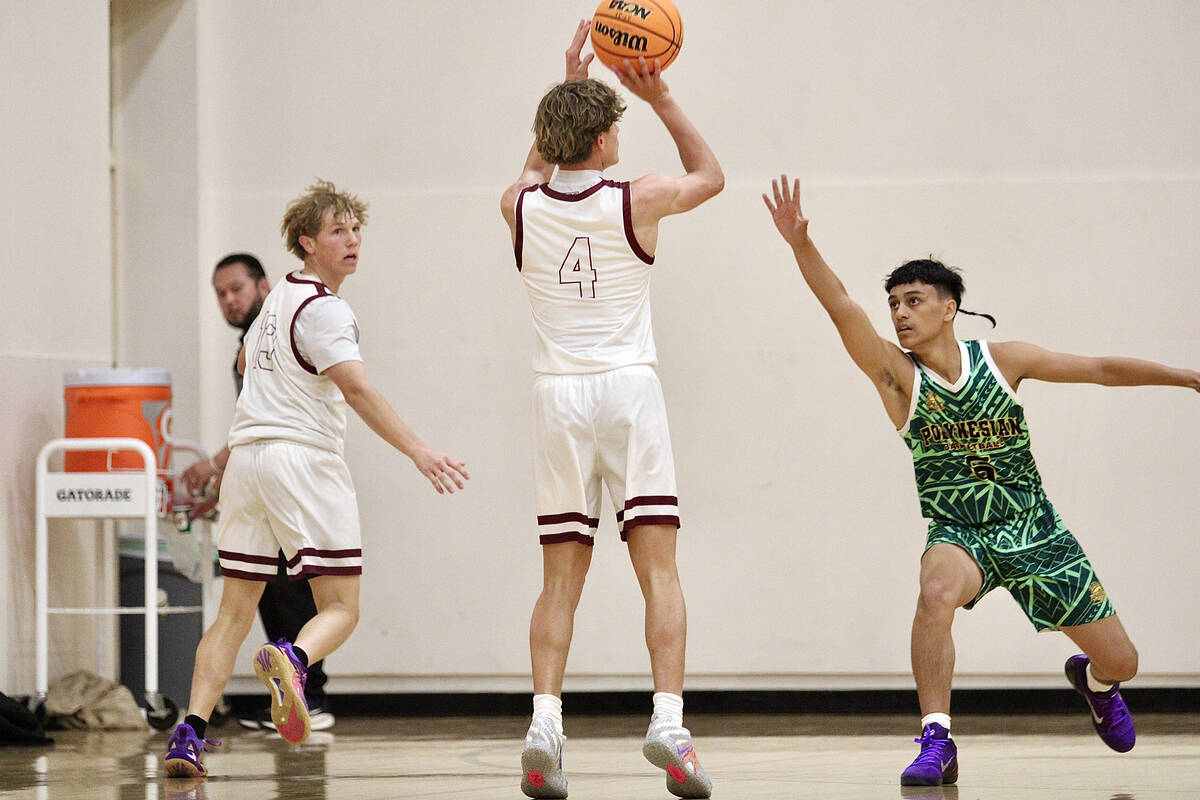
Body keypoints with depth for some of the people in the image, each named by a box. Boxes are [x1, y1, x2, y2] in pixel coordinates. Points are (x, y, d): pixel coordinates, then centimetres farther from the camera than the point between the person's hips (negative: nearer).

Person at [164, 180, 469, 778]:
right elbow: (357, 389, -23)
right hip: (303, 456, -7)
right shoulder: (323, 309, -9)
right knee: (340, 608, -5)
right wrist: (417, 451, -29)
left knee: (235, 611, 8)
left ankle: (190, 733, -5)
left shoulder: (278, 298, 17)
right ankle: (290, 660, -36)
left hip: (246, 457, 7)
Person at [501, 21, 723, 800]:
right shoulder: (636, 201, -5)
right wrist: (662, 98, 14)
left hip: (558, 393, 3)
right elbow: (711, 175, 16)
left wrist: (571, 83, 26)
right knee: (659, 570, -4)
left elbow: (536, 167, 29)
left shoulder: (521, 206, 2)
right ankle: (668, 722, -17)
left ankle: (545, 722, -10)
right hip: (629, 387, -3)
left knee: (561, 580, 5)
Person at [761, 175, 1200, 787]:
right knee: (937, 592, -39)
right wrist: (799, 243, -41)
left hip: (1034, 530, 2)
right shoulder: (896, 374, -11)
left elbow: (1100, 369, 1)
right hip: (960, 534, -2)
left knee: (1119, 661, 6)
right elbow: (841, 307, -26)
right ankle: (937, 742, -30)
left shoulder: (1002, 360, -6)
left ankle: (1093, 680, 46)